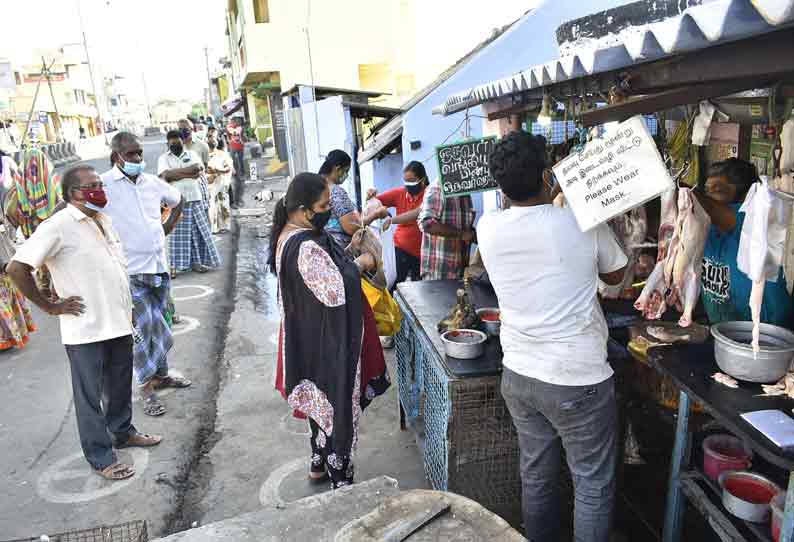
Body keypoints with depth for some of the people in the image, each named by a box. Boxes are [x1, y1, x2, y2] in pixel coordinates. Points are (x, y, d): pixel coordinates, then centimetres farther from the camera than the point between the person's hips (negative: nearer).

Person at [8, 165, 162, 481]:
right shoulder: (58, 227, -15)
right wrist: (50, 306, -13)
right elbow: (16, 269, -18)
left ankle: (123, 432, 40)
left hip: (119, 323, 7)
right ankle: (101, 458, 18)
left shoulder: (103, 220, 10)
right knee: (90, 396, 6)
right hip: (86, 330, -7)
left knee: (121, 386, 21)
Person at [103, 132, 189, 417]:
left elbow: (178, 200, 26)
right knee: (142, 328, -5)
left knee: (159, 324, 16)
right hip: (129, 271, -5)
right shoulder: (103, 185, -11)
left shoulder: (153, 182, 7)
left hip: (159, 266, 6)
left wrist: (169, 225, 16)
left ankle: (160, 374, 33)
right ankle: (145, 388, 9)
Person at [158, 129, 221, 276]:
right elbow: (165, 175, -12)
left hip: (194, 199, 2)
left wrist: (174, 173, -11)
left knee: (198, 231, 5)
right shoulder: (164, 158, 6)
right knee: (176, 234, -3)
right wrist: (189, 174, -14)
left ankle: (196, 262, 15)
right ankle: (174, 266, 0)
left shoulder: (191, 154, 10)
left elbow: (198, 169, -9)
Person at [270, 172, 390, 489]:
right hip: (328, 343, -10)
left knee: (321, 400, 24)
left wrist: (350, 254, 5)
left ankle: (319, 464, 41)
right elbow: (336, 291, -29)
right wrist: (359, 265, -15)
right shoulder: (306, 247, -28)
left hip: (310, 338, 10)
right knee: (338, 404, 5)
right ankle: (340, 480, 21)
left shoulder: (289, 236, 4)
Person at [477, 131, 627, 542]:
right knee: (593, 485, 15)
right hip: (578, 381, -4)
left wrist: (550, 203, 19)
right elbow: (615, 275, 4)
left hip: (517, 376, 5)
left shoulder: (488, 228, -6)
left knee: (536, 476, 21)